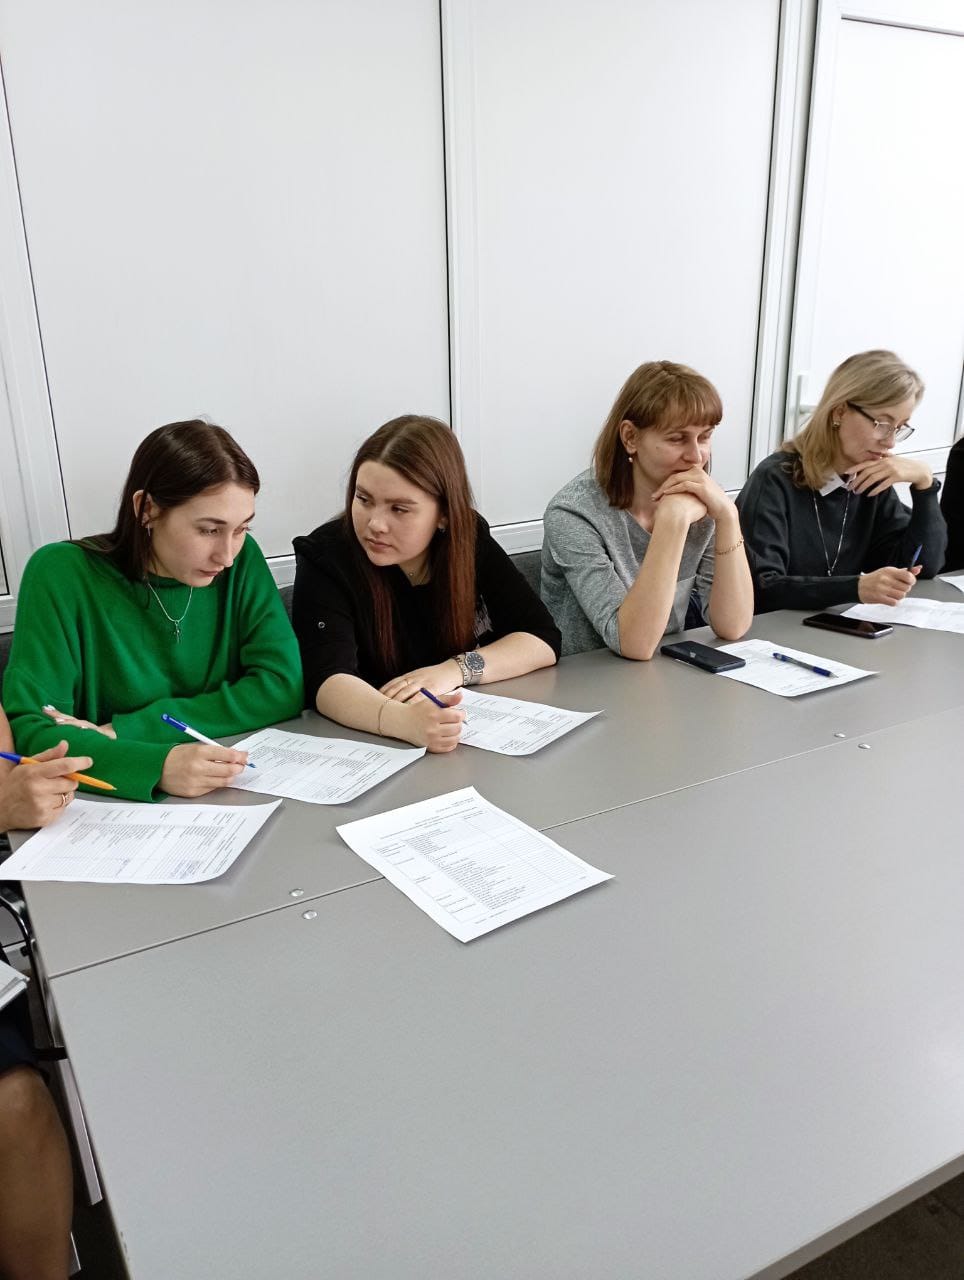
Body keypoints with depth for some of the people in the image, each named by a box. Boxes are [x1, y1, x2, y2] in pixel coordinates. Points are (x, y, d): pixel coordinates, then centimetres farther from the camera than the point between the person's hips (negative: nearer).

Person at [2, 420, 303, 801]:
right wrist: (155, 765, -33)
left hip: (232, 800, 1)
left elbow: (282, 686, -9)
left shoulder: (242, 561, -4)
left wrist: (125, 731, -15)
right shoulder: (63, 573, -11)